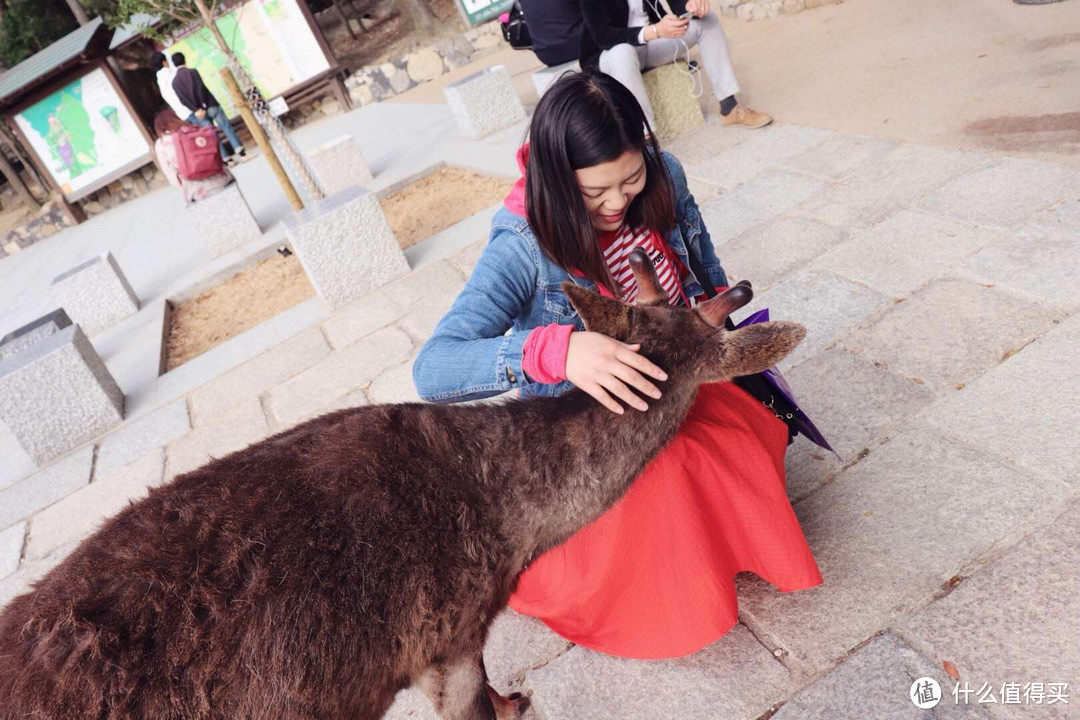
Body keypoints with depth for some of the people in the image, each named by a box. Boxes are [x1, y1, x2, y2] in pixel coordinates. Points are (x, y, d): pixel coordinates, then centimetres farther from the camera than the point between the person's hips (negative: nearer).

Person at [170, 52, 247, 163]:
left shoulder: (175, 82, 5)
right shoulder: (192, 72, -2)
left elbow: (183, 99, -5)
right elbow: (201, 88, -13)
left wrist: (196, 110, -9)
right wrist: (204, 104, -12)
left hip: (198, 112, 3)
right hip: (210, 105, -2)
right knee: (226, 126, 6)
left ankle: (225, 158, 3)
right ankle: (239, 149, -3)